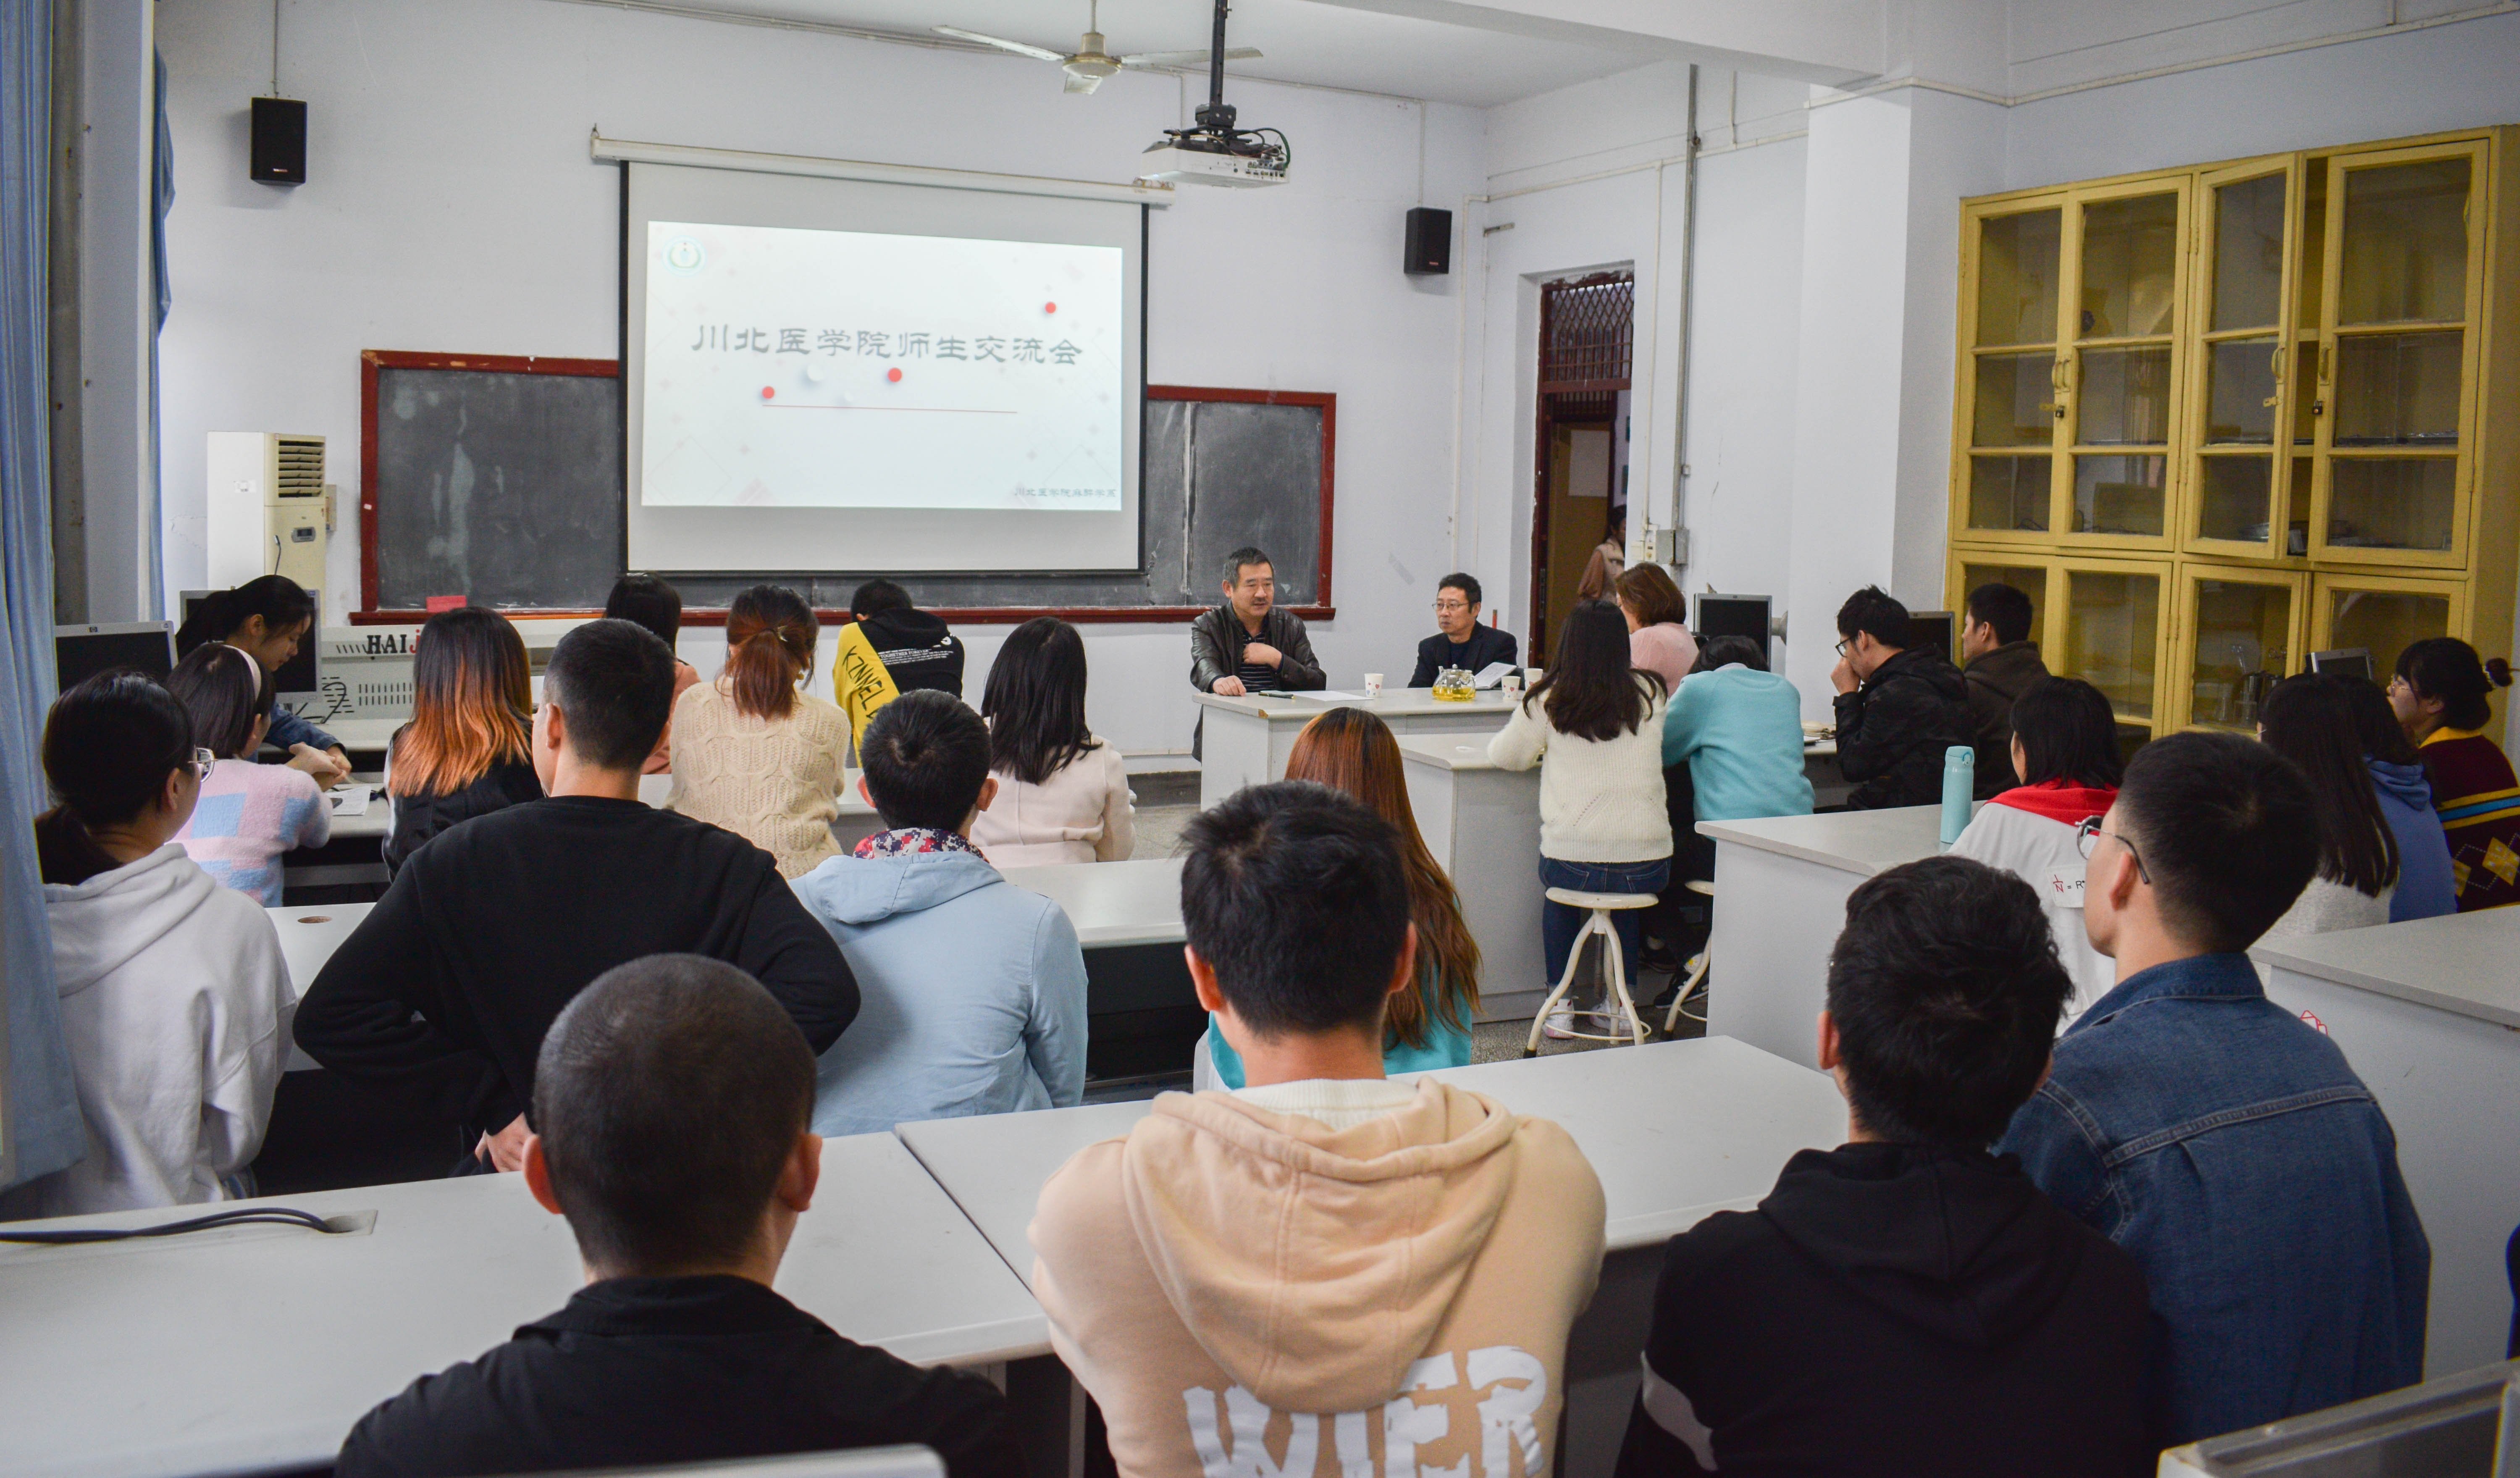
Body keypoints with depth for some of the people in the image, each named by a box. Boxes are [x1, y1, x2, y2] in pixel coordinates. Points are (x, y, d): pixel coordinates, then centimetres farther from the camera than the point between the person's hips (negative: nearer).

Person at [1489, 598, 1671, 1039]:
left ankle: (1561, 1005, 32)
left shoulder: (1548, 700, -5)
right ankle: (1620, 1005, 32)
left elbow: (1504, 755, 7)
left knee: (1559, 887, 34)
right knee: (1626, 894, 37)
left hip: (1573, 864, -1)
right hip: (1648, 867, 2)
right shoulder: (1648, 694, 2)